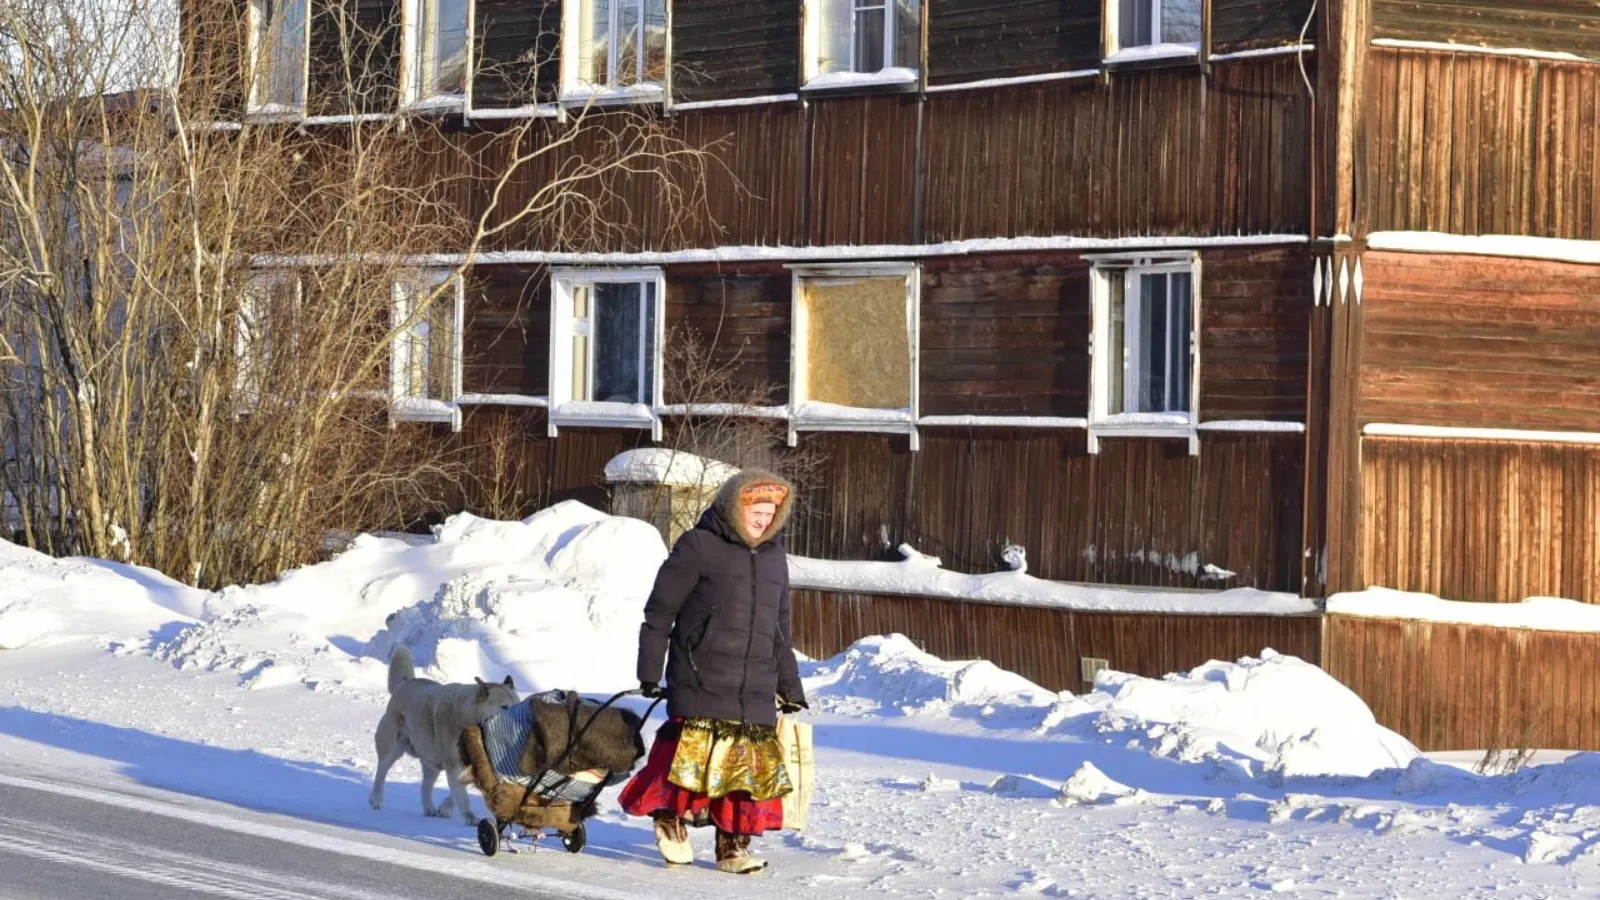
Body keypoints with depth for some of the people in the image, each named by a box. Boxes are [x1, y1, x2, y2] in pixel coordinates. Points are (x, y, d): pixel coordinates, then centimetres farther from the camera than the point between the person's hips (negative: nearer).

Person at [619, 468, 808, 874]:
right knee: (695, 755, -9)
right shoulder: (698, 547, -3)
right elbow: (659, 613, -2)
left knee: (753, 766, 3)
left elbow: (780, 630, 24)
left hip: (756, 691, 5)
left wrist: (790, 688, 23)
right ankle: (671, 818, 16)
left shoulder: (774, 556, 16)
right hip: (702, 687, -5)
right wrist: (650, 672, -4)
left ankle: (734, 844, 14)